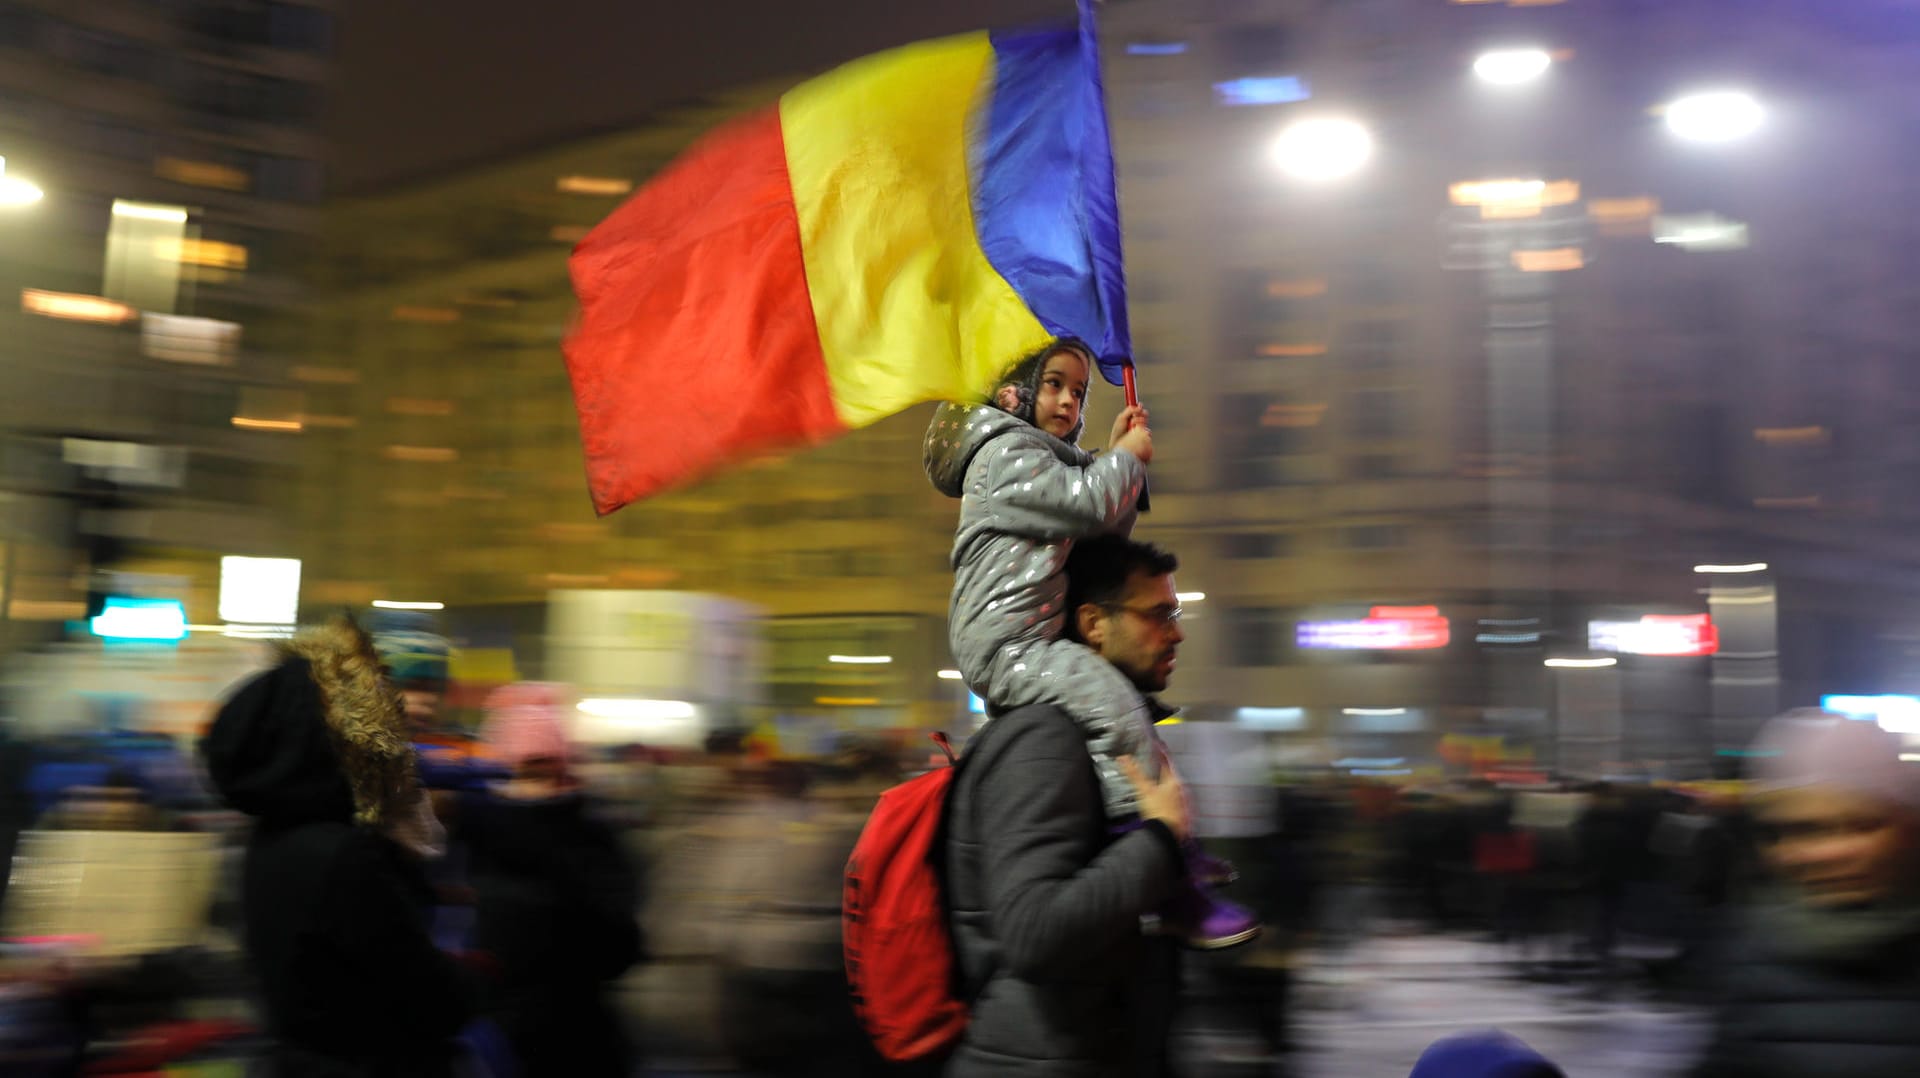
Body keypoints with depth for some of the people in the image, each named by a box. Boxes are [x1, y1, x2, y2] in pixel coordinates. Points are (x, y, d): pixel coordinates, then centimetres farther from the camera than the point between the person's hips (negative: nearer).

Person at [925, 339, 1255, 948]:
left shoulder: (1048, 458, 28)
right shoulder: (1004, 451, -5)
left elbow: (1107, 533, 24)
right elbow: (1092, 504, -15)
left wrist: (1120, 455, 16)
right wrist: (1127, 456, 3)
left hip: (1033, 641, 11)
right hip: (1003, 641, -11)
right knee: (1114, 704, -26)